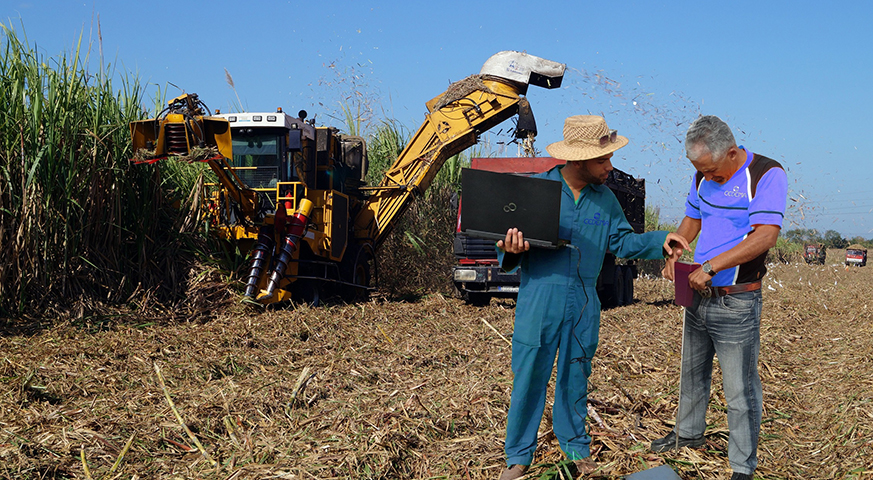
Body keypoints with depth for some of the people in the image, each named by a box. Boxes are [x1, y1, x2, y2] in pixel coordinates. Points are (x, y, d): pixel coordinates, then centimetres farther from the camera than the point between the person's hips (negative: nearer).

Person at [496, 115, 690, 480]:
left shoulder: (605, 199, 9)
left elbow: (622, 240, 11)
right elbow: (509, 245, -2)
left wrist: (659, 241, -4)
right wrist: (511, 250, -25)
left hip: (583, 304, 4)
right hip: (539, 301, -4)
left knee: (575, 377, 14)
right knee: (529, 378, 1)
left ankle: (575, 446, 31)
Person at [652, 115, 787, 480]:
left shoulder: (767, 175, -16)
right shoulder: (704, 176, 6)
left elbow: (765, 236, -26)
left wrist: (711, 266, -28)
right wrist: (673, 254, 1)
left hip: (736, 303, -7)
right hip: (698, 295, 7)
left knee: (740, 390, 0)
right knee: (692, 371, 22)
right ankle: (688, 433, 43)